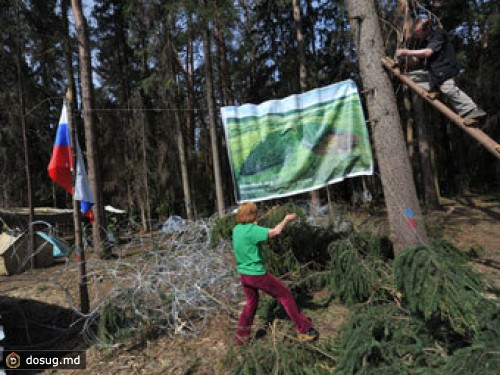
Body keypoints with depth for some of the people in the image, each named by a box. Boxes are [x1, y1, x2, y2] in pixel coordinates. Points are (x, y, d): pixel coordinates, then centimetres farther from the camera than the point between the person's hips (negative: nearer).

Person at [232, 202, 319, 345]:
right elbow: (275, 231, -24)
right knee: (285, 295, 6)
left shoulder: (236, 229, 2)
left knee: (251, 302, 25)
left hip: (243, 274, 8)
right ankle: (304, 330, 15)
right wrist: (287, 219, -9)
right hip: (257, 274, -8)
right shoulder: (252, 230, -21)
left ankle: (241, 336, 29)